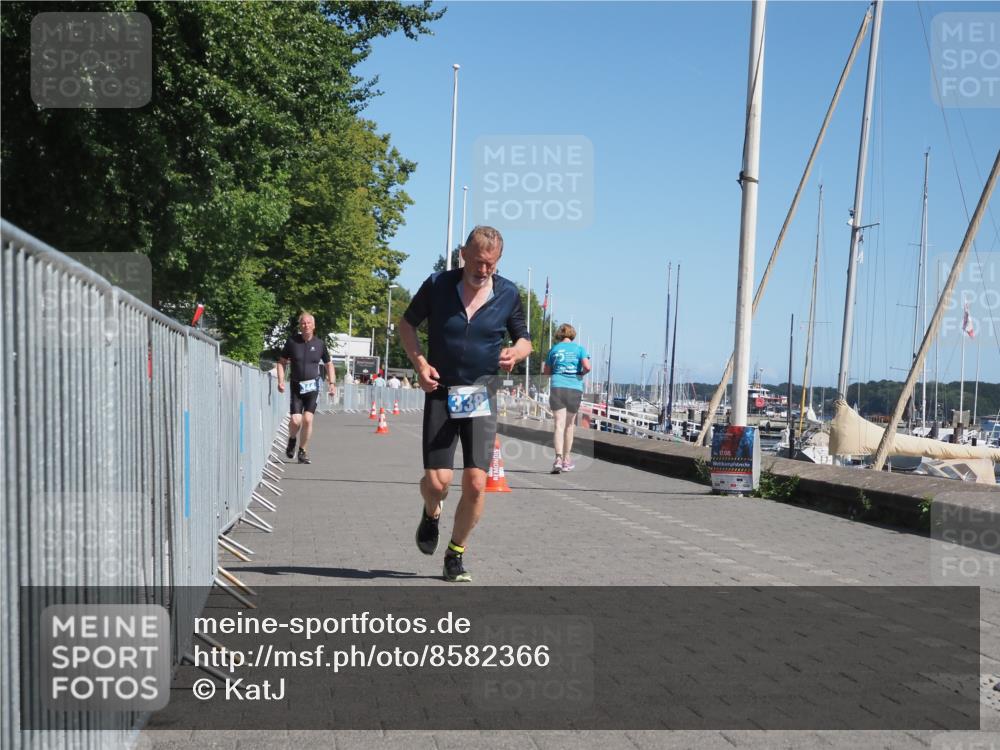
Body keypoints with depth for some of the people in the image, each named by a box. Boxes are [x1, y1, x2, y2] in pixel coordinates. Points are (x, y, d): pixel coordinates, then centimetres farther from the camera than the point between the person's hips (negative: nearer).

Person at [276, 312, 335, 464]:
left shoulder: (319, 344, 2)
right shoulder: (292, 342, 0)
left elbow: (329, 364, 14)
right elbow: (282, 362, 8)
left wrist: (332, 383, 4)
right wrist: (281, 380, -4)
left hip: (312, 386, 0)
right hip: (296, 386, 0)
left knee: (307, 420, -9)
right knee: (295, 420, -10)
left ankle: (303, 452, 7)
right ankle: (292, 439, 25)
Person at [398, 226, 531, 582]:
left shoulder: (508, 294, -1)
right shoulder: (437, 285, -5)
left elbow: (524, 339, 12)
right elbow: (406, 324, 9)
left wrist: (515, 352, -13)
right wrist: (420, 363, -7)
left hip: (482, 397, 1)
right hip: (441, 394, -1)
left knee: (476, 483, -8)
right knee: (437, 481, -8)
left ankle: (455, 555, 14)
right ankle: (431, 514, 30)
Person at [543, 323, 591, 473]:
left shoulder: (554, 349, 9)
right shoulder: (579, 348, 4)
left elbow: (546, 371, 15)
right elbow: (587, 366, -10)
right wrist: (582, 373, 10)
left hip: (557, 387, 0)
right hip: (575, 388, 0)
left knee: (559, 424, -7)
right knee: (569, 425, 13)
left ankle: (559, 457, -26)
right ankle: (566, 460, 21)